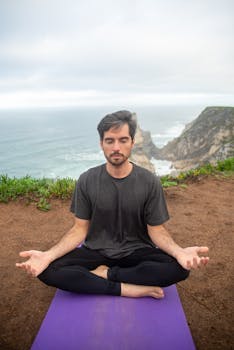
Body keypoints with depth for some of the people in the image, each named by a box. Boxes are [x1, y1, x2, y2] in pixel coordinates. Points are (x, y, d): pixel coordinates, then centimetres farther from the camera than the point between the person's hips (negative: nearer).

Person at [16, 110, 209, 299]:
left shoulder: (150, 182, -10)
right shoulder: (87, 180, -7)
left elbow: (156, 230, -6)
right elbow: (80, 228, -4)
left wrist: (179, 251, -28)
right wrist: (49, 254, -21)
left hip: (136, 252, 0)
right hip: (96, 251, 1)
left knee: (179, 268, -28)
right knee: (49, 270, -24)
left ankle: (104, 273, -14)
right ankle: (129, 289, -20)